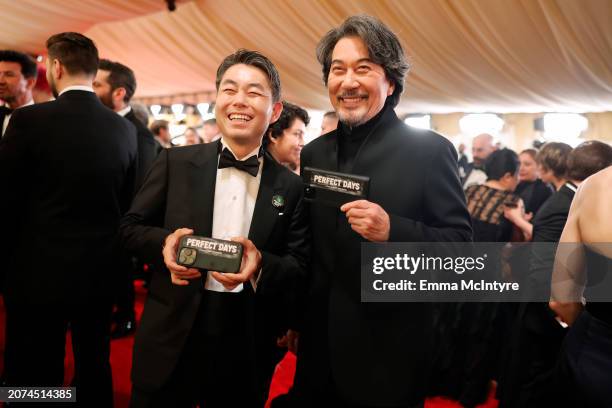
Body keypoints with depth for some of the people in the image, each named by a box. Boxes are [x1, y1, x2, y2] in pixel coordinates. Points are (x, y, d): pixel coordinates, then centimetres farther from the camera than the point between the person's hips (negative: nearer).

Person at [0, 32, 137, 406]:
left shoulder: (30, 120, -14)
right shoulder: (126, 129, -2)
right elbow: (128, 203, 4)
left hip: (39, 273, -4)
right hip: (101, 271, 4)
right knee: (95, 369, 21)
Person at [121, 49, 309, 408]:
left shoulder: (290, 186, 0)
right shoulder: (176, 161, 0)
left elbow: (300, 266, 0)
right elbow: (131, 226, 5)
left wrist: (262, 264, -19)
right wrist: (164, 242, -15)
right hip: (172, 340, 0)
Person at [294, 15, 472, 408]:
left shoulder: (430, 150, -11)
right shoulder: (315, 152, 5)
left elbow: (461, 242, -12)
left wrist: (392, 230, -28)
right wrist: (293, 320, 12)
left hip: (389, 349, -4)